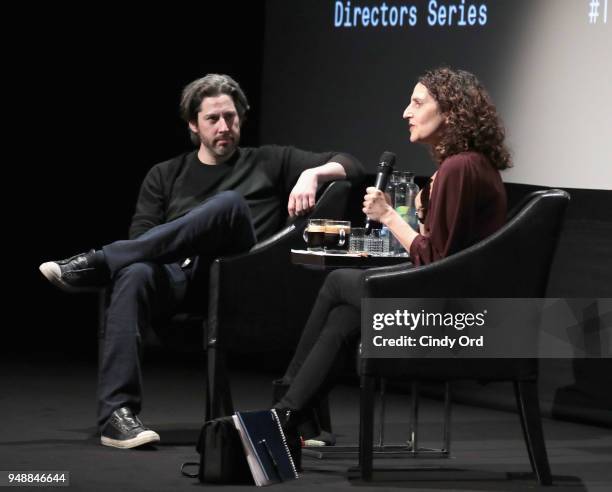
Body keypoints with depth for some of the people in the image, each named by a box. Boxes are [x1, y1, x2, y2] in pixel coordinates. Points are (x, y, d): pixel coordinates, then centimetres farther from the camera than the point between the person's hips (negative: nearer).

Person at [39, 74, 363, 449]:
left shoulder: (268, 163, 24)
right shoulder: (165, 176, 27)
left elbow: (350, 166, 16)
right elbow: (140, 240, 14)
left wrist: (312, 174, -6)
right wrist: (177, 249, -8)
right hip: (178, 277, 1)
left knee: (231, 203, -32)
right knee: (134, 274, -37)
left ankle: (98, 264, -33)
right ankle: (117, 414, -46)